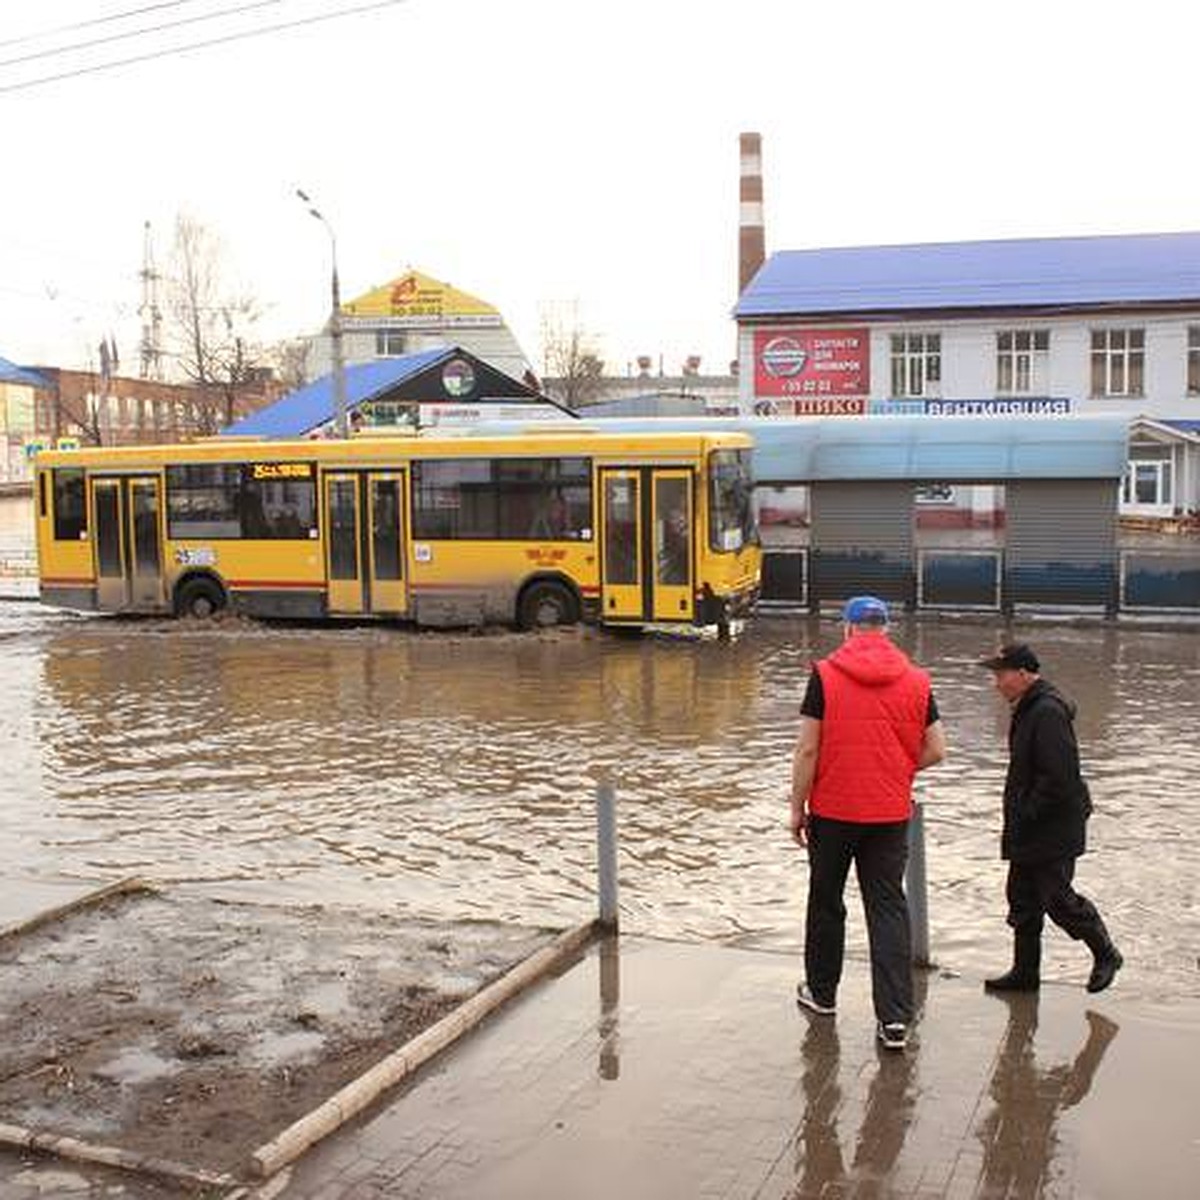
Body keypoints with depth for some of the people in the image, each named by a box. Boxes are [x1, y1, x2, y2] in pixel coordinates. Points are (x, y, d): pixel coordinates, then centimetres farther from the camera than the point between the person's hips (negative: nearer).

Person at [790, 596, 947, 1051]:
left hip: (832, 811, -2)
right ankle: (895, 1019, 1)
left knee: (826, 902, 16)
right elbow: (936, 750, 3)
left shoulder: (825, 675, -8)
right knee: (888, 908, 6)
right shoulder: (916, 680, 1)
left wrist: (797, 807, -1)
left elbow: (807, 749, -10)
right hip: (891, 815, 2)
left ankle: (821, 992, 32)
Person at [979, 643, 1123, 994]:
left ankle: (1106, 955, 21)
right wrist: (1018, 816, 16)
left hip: (1054, 830, -10)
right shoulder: (1028, 708, 11)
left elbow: (1058, 778, -25)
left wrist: (1026, 815, -19)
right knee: (1023, 899, 12)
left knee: (1057, 898, 1)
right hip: (1029, 832, 10)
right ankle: (1025, 972, 21)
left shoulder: (1047, 712, -21)